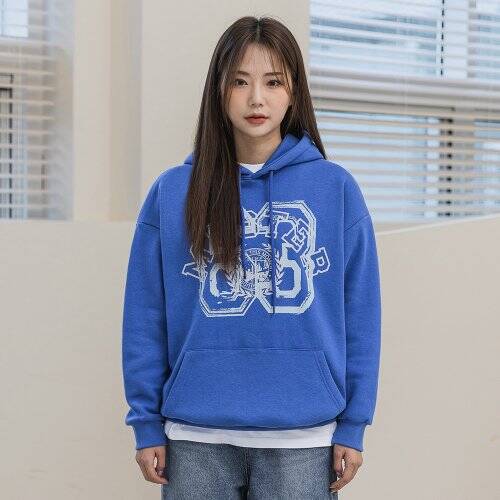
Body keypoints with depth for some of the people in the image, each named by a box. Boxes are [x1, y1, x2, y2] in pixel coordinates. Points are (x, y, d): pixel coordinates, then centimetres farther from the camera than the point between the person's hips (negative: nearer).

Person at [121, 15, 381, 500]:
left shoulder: (336, 188, 1)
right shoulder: (173, 192, 2)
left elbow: (359, 312, 2)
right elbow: (145, 316, 3)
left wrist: (353, 425, -1)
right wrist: (146, 423, 0)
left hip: (304, 439, 0)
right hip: (196, 438, 1)